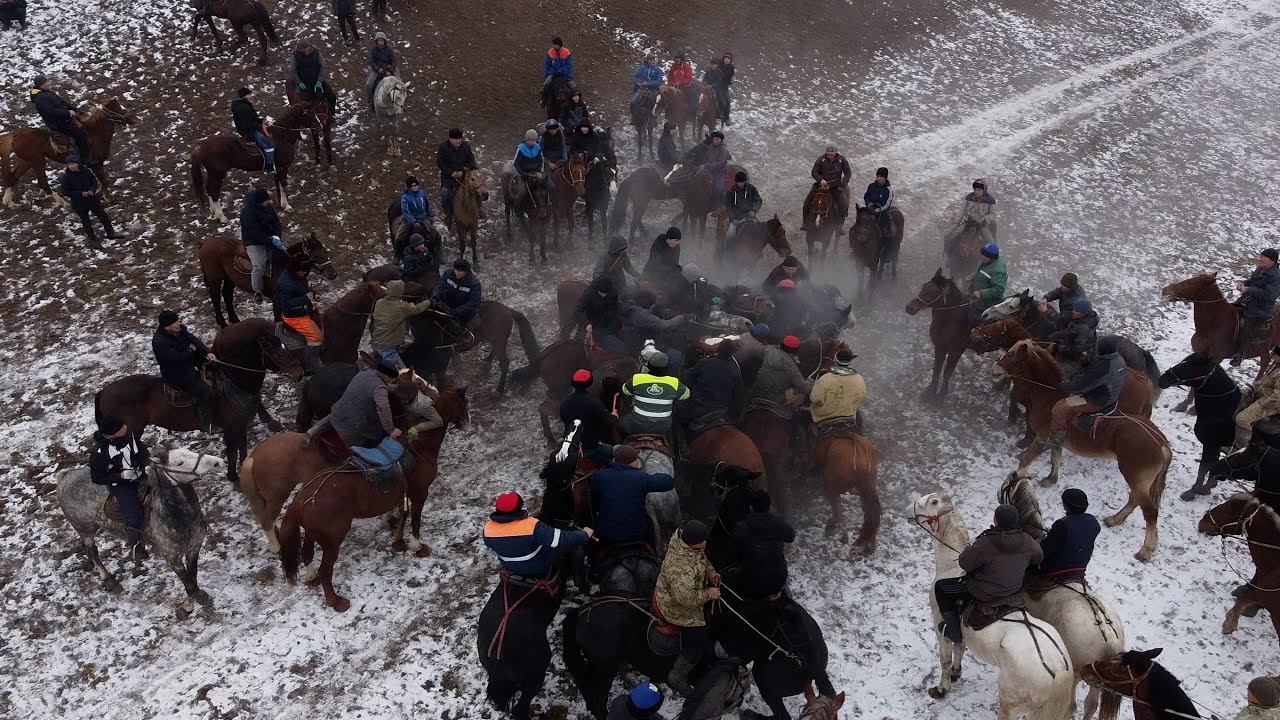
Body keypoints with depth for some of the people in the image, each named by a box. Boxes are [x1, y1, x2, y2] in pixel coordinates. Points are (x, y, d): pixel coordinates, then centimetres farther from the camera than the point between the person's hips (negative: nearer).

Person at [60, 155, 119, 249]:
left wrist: (92, 190, -17)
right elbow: (65, 192, -14)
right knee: (86, 222, 8)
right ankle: (93, 240, 21)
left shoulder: (86, 171, -8)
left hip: (92, 199, 3)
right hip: (79, 203, -3)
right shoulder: (66, 177, -16)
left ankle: (110, 233, 33)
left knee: (103, 215, 15)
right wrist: (81, 194, -24)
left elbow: (95, 182, 4)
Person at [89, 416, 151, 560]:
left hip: (140, 474, 6)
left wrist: (147, 465, -17)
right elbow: (97, 478, -15)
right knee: (133, 518, -18)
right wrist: (121, 476, -24)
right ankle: (135, 546, 9)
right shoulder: (100, 452, -26)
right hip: (121, 485, -6)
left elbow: (142, 451, 2)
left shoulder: (129, 434, -13)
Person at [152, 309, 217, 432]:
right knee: (206, 393, -15)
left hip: (189, 363, 9)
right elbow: (177, 360, -32)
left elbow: (194, 340, -6)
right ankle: (207, 424, -5)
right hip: (177, 376, -9)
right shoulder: (160, 342, -31)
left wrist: (208, 353, -21)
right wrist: (190, 350, -17)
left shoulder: (179, 329, -6)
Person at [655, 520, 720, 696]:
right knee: (701, 643, 1)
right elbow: (686, 597, -40)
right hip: (678, 609, -9)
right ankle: (676, 678, 20)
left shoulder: (694, 546, -12)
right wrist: (708, 594, -26)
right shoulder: (680, 566, -42)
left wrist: (710, 571, -7)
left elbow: (702, 558, 11)